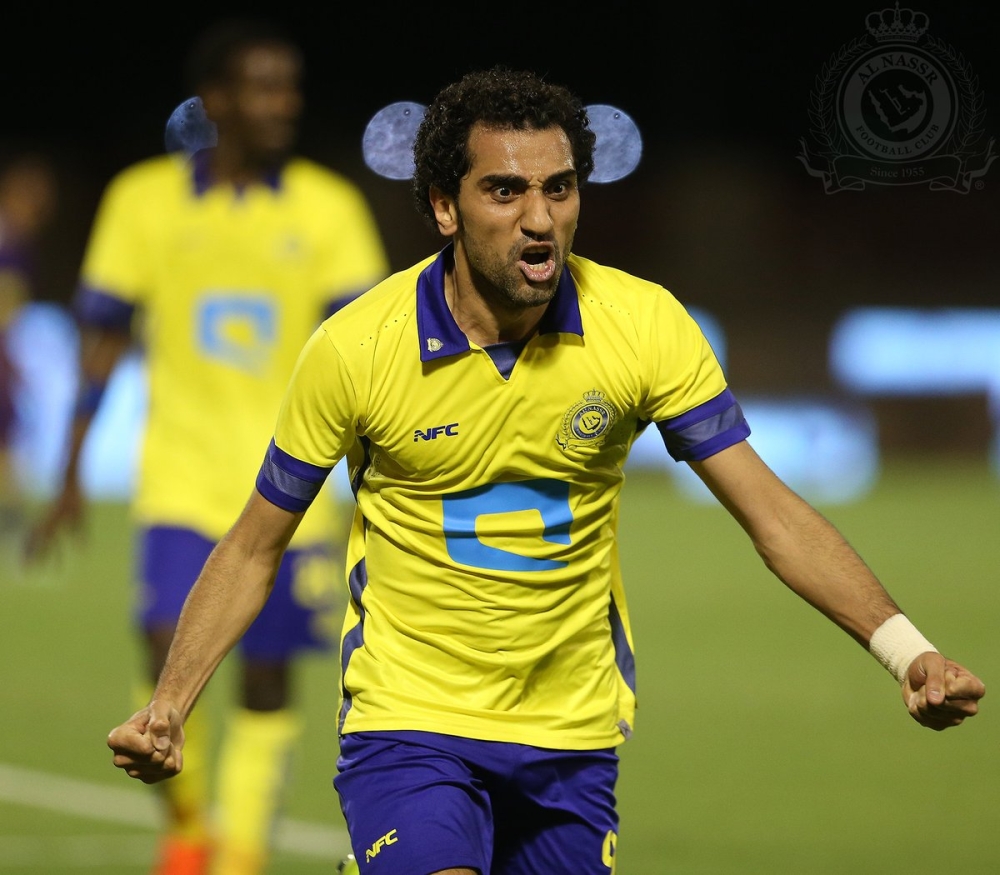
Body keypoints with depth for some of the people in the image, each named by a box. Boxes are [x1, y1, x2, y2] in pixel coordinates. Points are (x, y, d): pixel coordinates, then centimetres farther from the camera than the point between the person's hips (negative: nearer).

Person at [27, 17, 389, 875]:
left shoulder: (328, 207, 0)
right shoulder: (143, 199, 1)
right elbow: (103, 341, 7)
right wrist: (72, 478, 6)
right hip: (181, 477, -1)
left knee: (268, 678, 3)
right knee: (172, 650, -16)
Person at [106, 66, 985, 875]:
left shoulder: (643, 324, -10)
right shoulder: (353, 347, -13)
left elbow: (773, 514, -9)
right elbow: (253, 549, -2)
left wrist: (904, 648, -23)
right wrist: (168, 707, -13)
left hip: (574, 738, 3)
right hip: (408, 727, -3)